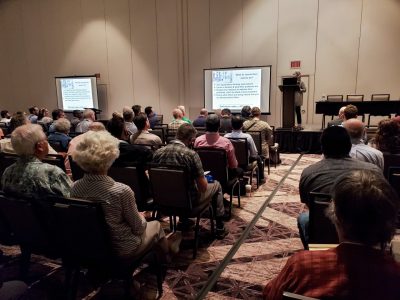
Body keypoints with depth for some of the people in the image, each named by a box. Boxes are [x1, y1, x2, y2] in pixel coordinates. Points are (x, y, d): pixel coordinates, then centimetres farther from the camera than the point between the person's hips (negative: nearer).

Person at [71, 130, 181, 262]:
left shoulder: (75, 188, -15)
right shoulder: (121, 191, -33)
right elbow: (138, 228, -19)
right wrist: (142, 217, 4)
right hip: (122, 249, -5)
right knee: (155, 225, 24)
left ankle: (168, 248, 52)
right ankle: (168, 250, 54)